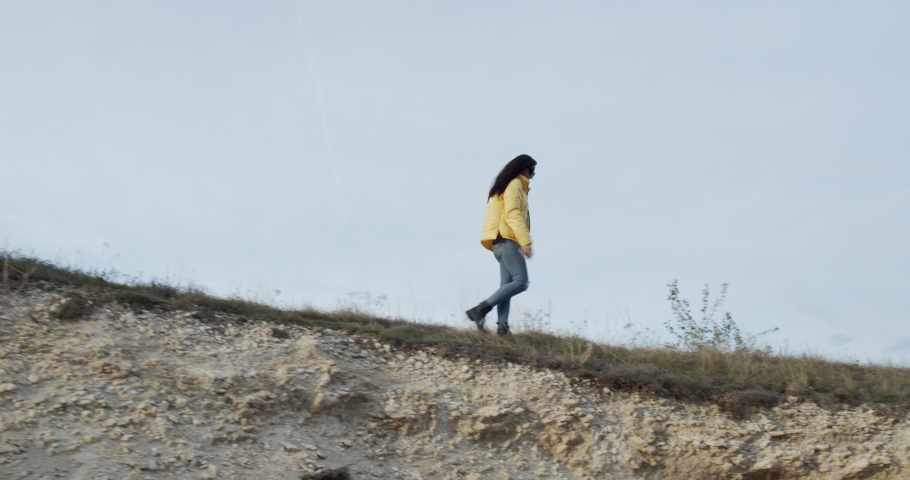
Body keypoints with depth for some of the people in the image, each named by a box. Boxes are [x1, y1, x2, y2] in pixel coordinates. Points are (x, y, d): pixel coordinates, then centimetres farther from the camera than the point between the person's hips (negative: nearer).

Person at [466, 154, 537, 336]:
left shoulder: (506, 186, 27)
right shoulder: (514, 184, -2)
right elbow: (513, 214, -15)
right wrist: (526, 241, -22)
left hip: (501, 240, 10)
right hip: (507, 239, -10)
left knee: (507, 284, -1)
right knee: (521, 282, -15)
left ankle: (502, 324, -14)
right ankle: (481, 309, -21)